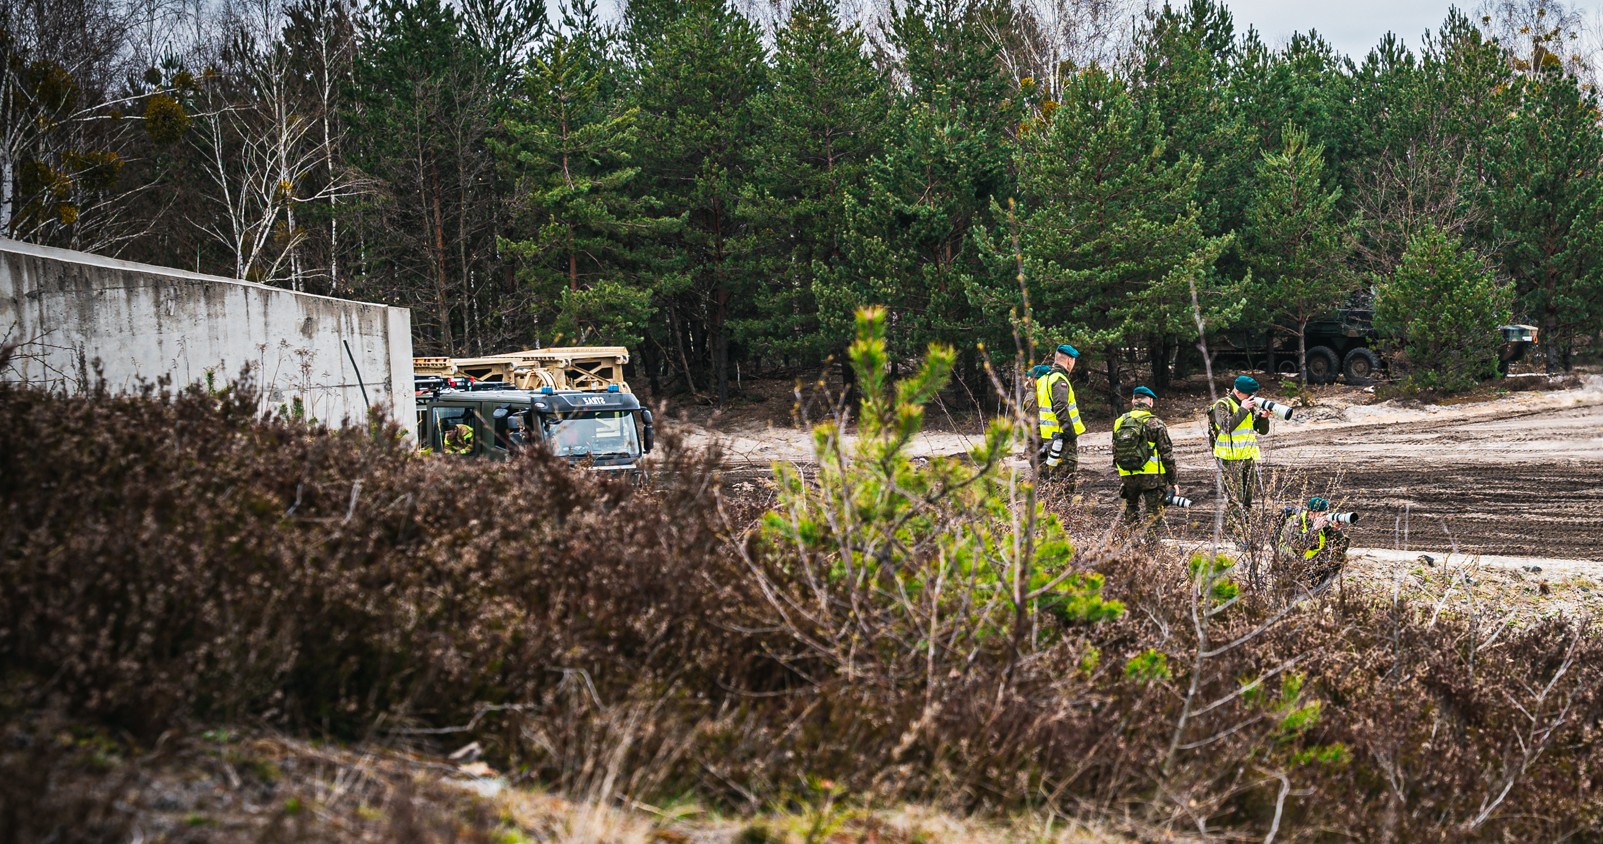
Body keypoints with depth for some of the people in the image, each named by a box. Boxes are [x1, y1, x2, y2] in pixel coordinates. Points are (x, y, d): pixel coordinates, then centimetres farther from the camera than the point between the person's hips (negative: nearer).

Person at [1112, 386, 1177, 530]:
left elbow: (1115, 453, 14)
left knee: (1131, 512, 21)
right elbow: (1167, 454, -6)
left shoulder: (1119, 423, 7)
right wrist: (1174, 481, 1)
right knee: (1154, 518, -2)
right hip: (1151, 476, -5)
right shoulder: (1155, 424, -8)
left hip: (1127, 478, 5)